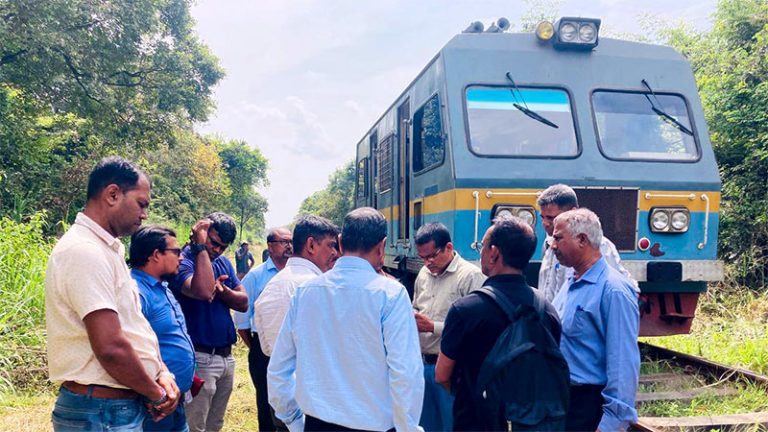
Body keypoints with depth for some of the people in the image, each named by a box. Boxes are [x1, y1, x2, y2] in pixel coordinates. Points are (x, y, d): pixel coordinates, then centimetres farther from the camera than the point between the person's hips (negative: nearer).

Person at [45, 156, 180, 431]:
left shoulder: (108, 250, 11)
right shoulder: (84, 251, -20)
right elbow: (111, 347, -26)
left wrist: (161, 372, 1)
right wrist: (156, 394, -13)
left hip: (125, 404, 9)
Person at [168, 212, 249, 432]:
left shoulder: (224, 263, 11)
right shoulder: (183, 261, -11)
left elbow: (243, 303, 5)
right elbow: (203, 291, -31)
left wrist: (223, 290, -15)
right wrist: (201, 247, -23)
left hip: (226, 356, 8)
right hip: (200, 358, -7)